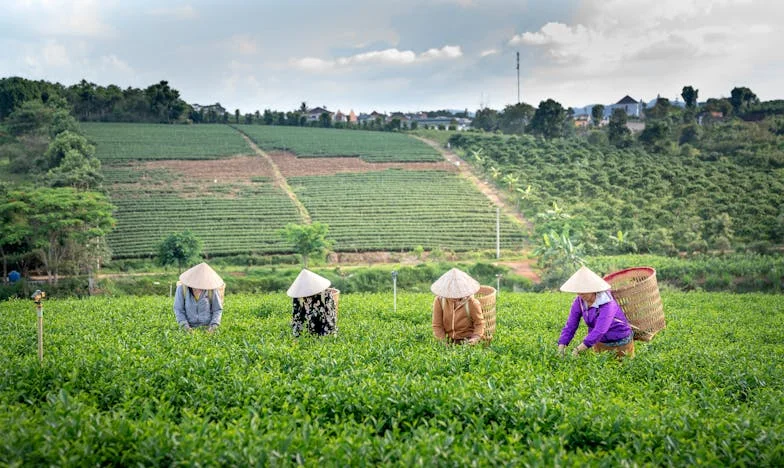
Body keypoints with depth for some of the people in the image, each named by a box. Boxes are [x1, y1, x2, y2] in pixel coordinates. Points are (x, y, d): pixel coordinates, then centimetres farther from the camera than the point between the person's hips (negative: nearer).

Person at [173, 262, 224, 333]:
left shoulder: (212, 290, -4)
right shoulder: (182, 288, -5)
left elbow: (218, 309, 6)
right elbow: (178, 309, 1)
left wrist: (214, 325, -9)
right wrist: (185, 326, -12)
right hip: (190, 327, 0)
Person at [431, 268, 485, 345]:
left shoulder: (471, 302, -9)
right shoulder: (439, 301, -4)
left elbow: (479, 323, 2)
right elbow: (437, 325, 1)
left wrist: (475, 338, -15)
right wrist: (442, 341, -11)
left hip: (467, 341, -1)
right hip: (449, 341, 1)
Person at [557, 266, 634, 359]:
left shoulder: (607, 303, -31)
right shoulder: (579, 302, -13)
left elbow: (600, 331, -40)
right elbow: (570, 326, -12)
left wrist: (577, 350, -47)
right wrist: (561, 348, -26)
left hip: (620, 343, -5)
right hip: (600, 343, 5)